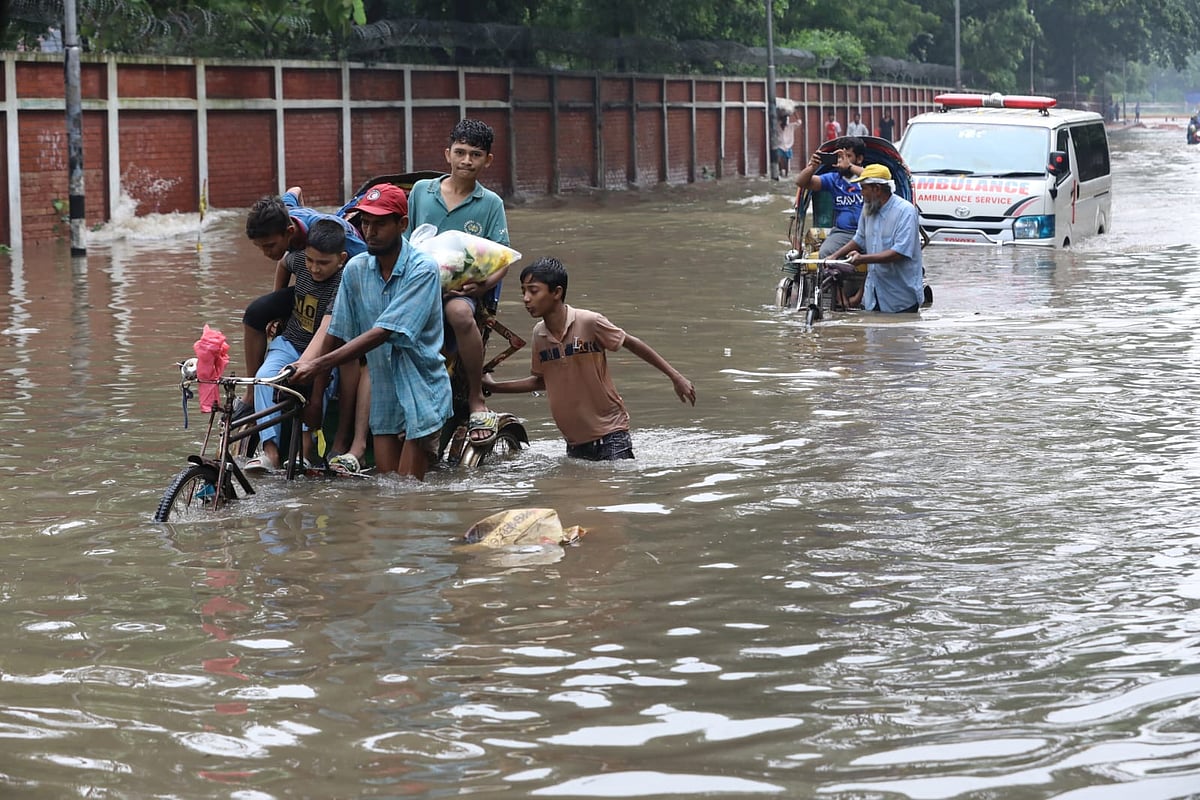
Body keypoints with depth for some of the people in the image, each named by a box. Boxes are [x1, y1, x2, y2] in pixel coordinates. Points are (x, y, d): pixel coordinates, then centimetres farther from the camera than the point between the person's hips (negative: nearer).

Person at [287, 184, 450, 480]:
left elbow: (381, 333, -24)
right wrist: (300, 368, -17)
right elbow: (334, 334, 2)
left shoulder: (423, 269, -17)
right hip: (383, 397, 5)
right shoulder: (356, 269, 1)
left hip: (421, 392, -5)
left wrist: (319, 365, -29)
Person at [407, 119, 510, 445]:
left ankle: (476, 400, -23)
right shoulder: (421, 191, 13)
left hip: (464, 289, -2)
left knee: (459, 312, -40)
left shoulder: (491, 204, 9)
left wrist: (484, 284, -17)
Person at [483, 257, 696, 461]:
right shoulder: (539, 334, 2)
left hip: (610, 434, -5)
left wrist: (676, 377, -3)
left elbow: (632, 344, -4)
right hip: (574, 442, 5)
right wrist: (494, 386, 14)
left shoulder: (589, 323, -14)